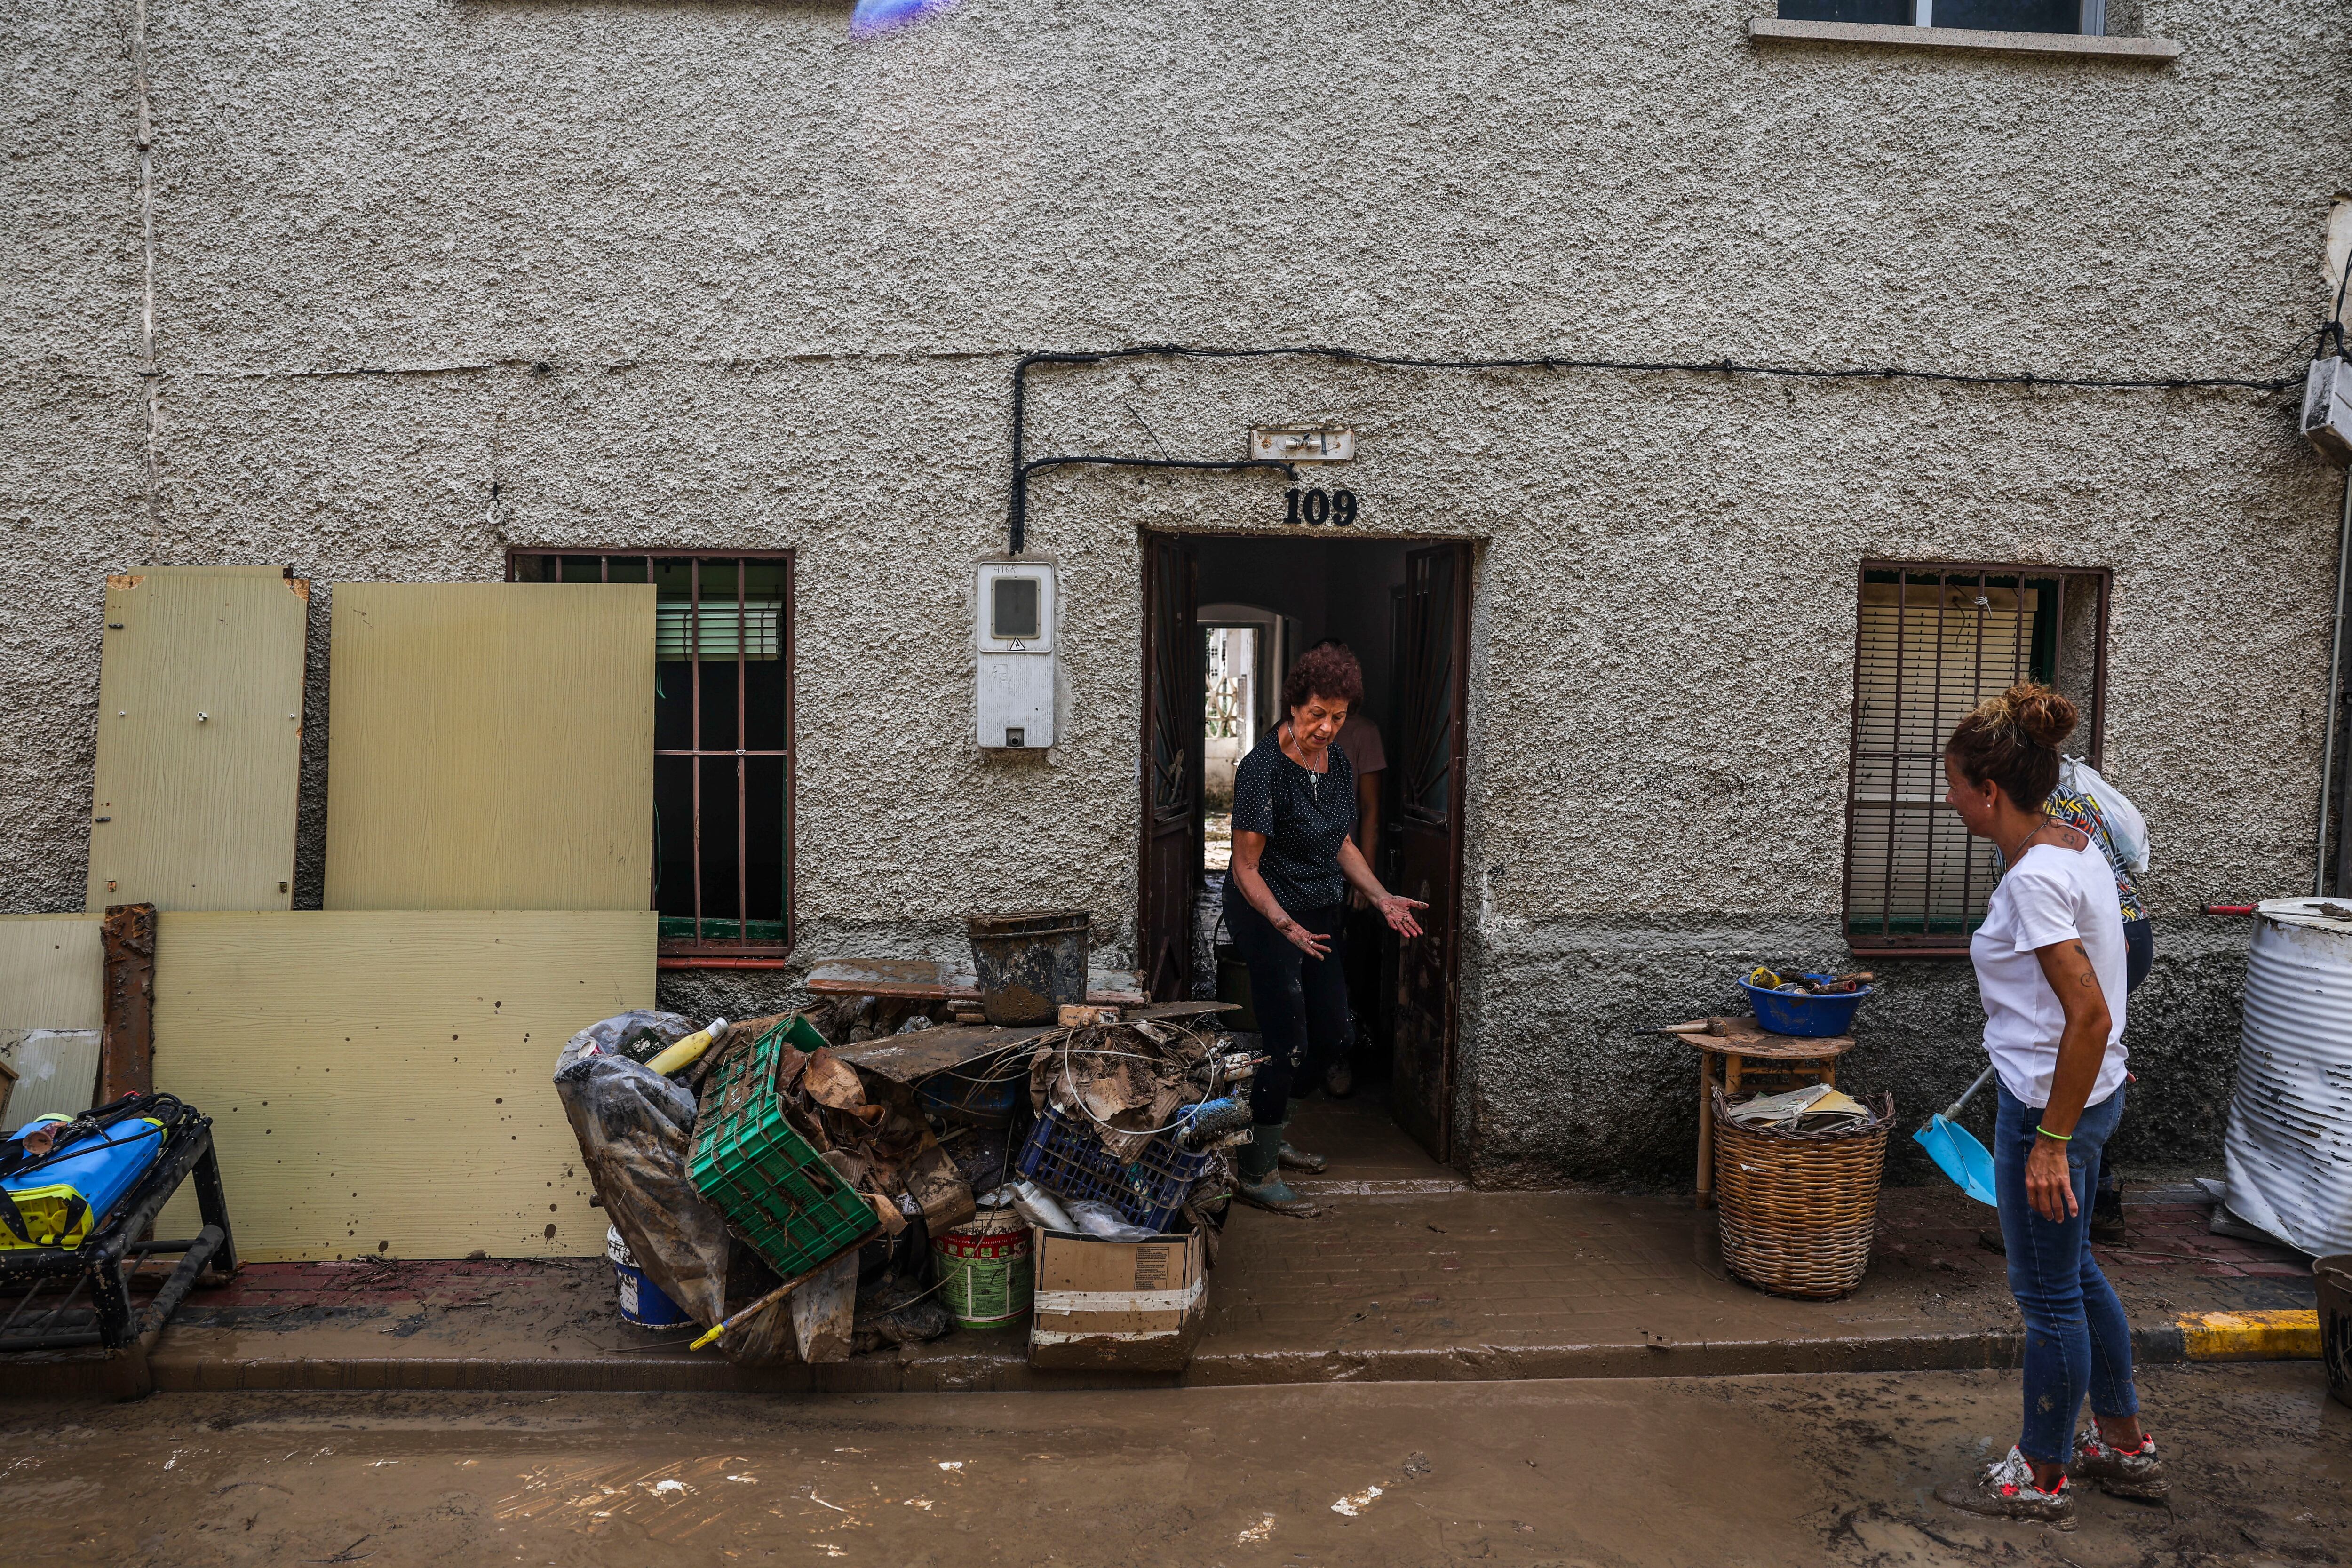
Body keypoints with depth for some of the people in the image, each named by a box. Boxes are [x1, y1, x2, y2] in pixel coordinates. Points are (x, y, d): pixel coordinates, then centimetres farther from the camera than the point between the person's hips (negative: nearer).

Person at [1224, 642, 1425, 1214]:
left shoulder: (1337, 762, 4)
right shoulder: (1263, 769, -21)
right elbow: (1246, 869, -20)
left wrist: (1382, 898, 4)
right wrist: (1286, 926, -31)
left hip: (1322, 916, 8)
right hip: (1269, 916, -8)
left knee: (1330, 1034, 13)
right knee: (1286, 1044, -3)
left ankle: (1269, 1135, 33)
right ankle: (1258, 1173, 12)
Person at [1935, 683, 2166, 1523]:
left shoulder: (2035, 878, -25)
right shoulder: (2072, 846, 5)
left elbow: (2089, 1017, -27)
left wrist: (2050, 1141, -22)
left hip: (2053, 1104, -10)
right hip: (2091, 1091, 10)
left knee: (2048, 1293, 7)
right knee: (2074, 1271, 25)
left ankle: (2040, 1475, 25)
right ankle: (2124, 1444, 41)